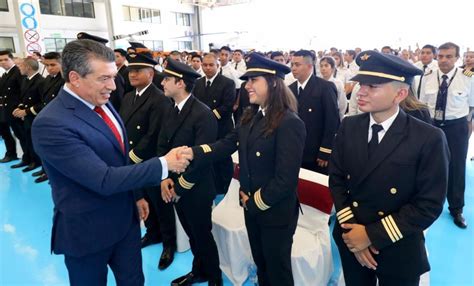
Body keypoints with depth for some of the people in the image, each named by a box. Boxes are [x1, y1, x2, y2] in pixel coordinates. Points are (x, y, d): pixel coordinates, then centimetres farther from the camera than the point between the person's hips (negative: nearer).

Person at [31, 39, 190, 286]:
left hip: (125, 217, 7)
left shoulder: (101, 102, 1)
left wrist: (136, 196, 15)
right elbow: (104, 180, -29)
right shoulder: (50, 124, -26)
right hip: (88, 229, -6)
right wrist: (164, 164, -25)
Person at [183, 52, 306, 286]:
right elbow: (227, 145, 0)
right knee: (260, 264, 26)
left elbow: (286, 179, -24)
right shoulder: (250, 117, 4)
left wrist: (256, 203, -12)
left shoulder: (290, 123, -23)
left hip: (276, 213, -7)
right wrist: (192, 152, -15)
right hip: (251, 207, 7)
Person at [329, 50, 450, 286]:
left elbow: (429, 205, -16)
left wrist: (372, 235, -18)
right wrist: (351, 227, -12)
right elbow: (336, 179, -1)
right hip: (351, 241, 3)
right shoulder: (348, 127, -5)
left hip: (398, 252, -3)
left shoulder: (429, 139, -17)